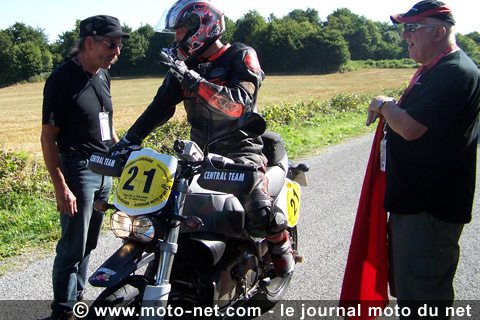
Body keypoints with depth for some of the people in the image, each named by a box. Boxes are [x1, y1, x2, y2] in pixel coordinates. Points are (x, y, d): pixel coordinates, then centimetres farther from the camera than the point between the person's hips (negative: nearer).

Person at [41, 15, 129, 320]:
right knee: (73, 247, -1)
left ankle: (78, 295, 32)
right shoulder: (63, 78, -14)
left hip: (105, 170, 8)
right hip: (77, 169, -7)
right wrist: (61, 188, -20)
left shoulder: (103, 75, 10)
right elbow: (48, 137, -15)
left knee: (89, 243, 17)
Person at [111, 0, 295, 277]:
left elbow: (239, 104, -22)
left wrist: (194, 81, -28)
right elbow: (161, 105, 7)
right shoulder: (186, 65, 10)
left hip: (240, 151, -6)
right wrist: (129, 139, -2)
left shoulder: (241, 56, -7)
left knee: (260, 218, -24)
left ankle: (281, 243, 10)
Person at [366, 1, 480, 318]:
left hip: (431, 208, -11)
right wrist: (390, 109, 5)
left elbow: (410, 128, -26)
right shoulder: (433, 69, 16)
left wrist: (385, 105, -8)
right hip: (412, 199, 11)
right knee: (405, 287, 23)